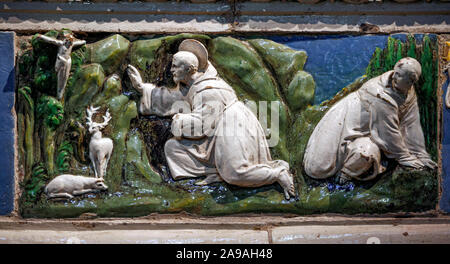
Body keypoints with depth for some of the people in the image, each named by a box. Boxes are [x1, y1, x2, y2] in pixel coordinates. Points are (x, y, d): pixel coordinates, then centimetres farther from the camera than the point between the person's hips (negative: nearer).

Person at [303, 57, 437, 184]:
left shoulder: (410, 94, -9)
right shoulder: (381, 97, -33)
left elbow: (412, 124, -3)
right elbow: (390, 132, -26)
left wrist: (420, 154, -4)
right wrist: (404, 157, -15)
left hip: (366, 130, 7)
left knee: (368, 154, -23)